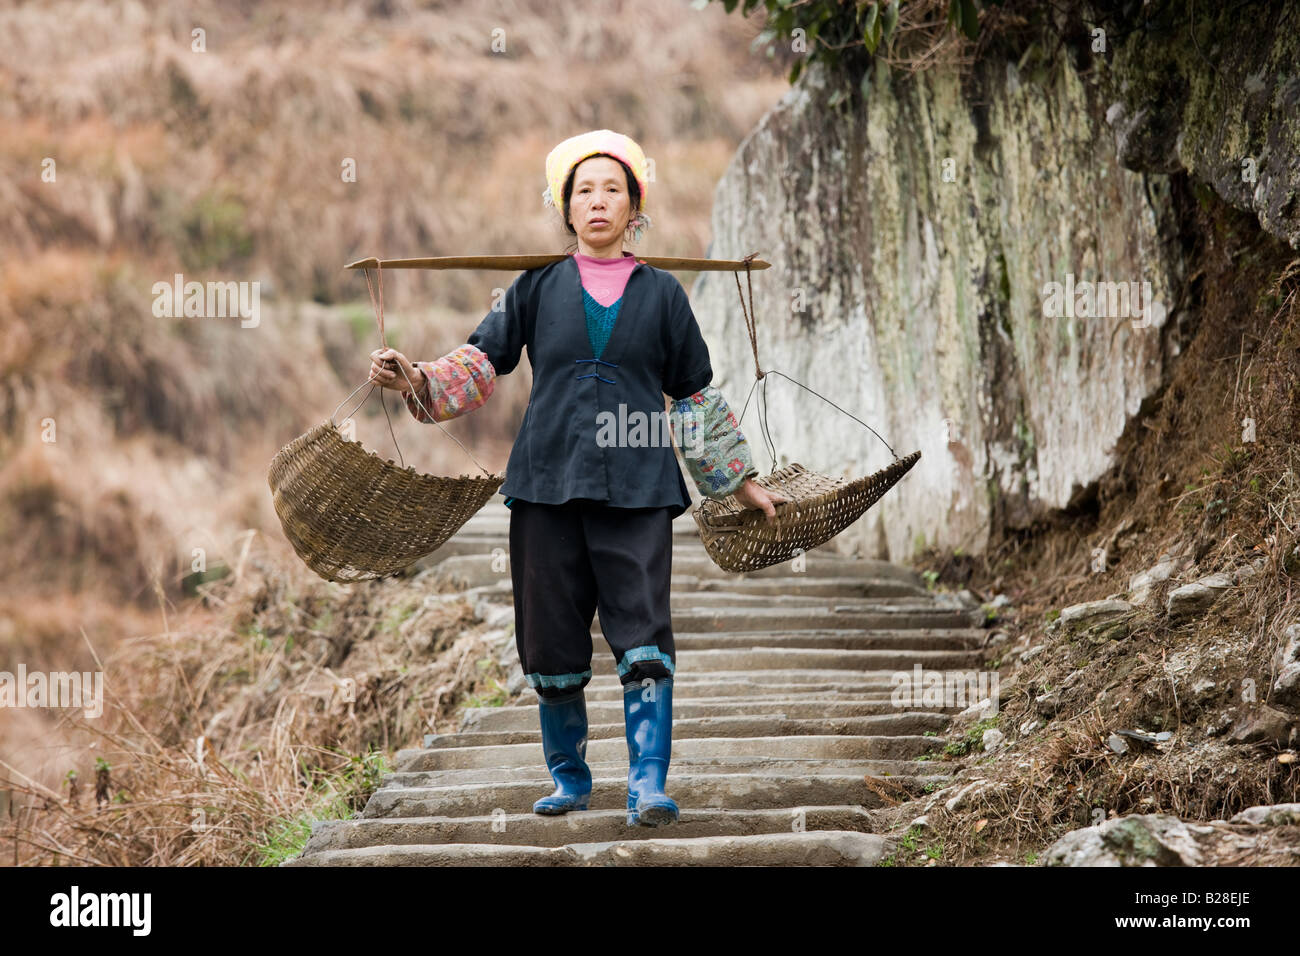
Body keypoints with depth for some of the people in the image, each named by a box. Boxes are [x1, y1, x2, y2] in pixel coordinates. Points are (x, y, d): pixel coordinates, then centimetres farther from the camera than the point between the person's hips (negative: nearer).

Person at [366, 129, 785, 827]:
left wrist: (739, 481, 19)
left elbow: (696, 396, 17)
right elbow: (482, 362, 8)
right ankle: (570, 780, 20)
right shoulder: (539, 286, 10)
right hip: (548, 484, 1)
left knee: (644, 639, -13)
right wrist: (416, 380, -10)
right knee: (552, 643, 4)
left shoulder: (662, 293, 11)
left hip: (636, 489, -1)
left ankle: (648, 785, -13)